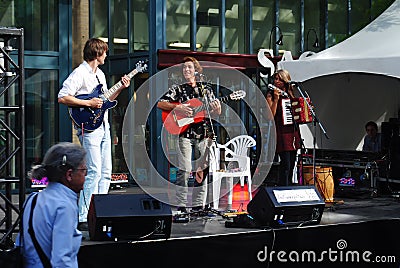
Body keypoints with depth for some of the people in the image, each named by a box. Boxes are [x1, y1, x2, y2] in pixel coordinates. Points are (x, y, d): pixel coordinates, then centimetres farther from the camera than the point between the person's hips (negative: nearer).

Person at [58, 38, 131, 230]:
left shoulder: (100, 74, 19)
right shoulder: (79, 73, -9)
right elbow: (62, 97, -16)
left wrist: (120, 89, 14)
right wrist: (88, 103, -18)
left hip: (103, 126, 9)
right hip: (88, 128, -9)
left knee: (106, 172, 9)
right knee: (94, 172, -14)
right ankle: (82, 219, -10)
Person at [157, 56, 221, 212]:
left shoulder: (206, 90, 12)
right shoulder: (177, 89, 6)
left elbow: (214, 114, 12)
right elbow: (160, 104, -2)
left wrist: (216, 110, -11)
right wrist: (178, 108, -15)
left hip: (203, 134, 3)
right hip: (184, 133, -3)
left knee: (201, 170, 5)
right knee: (184, 170, -10)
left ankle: (198, 206, 12)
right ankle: (181, 206, -6)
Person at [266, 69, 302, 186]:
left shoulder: (290, 94, 15)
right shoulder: (271, 95, -2)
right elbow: (271, 115, -12)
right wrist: (276, 99, -19)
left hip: (293, 132, 6)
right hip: (281, 133, -6)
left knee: (291, 164, 11)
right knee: (285, 164, -11)